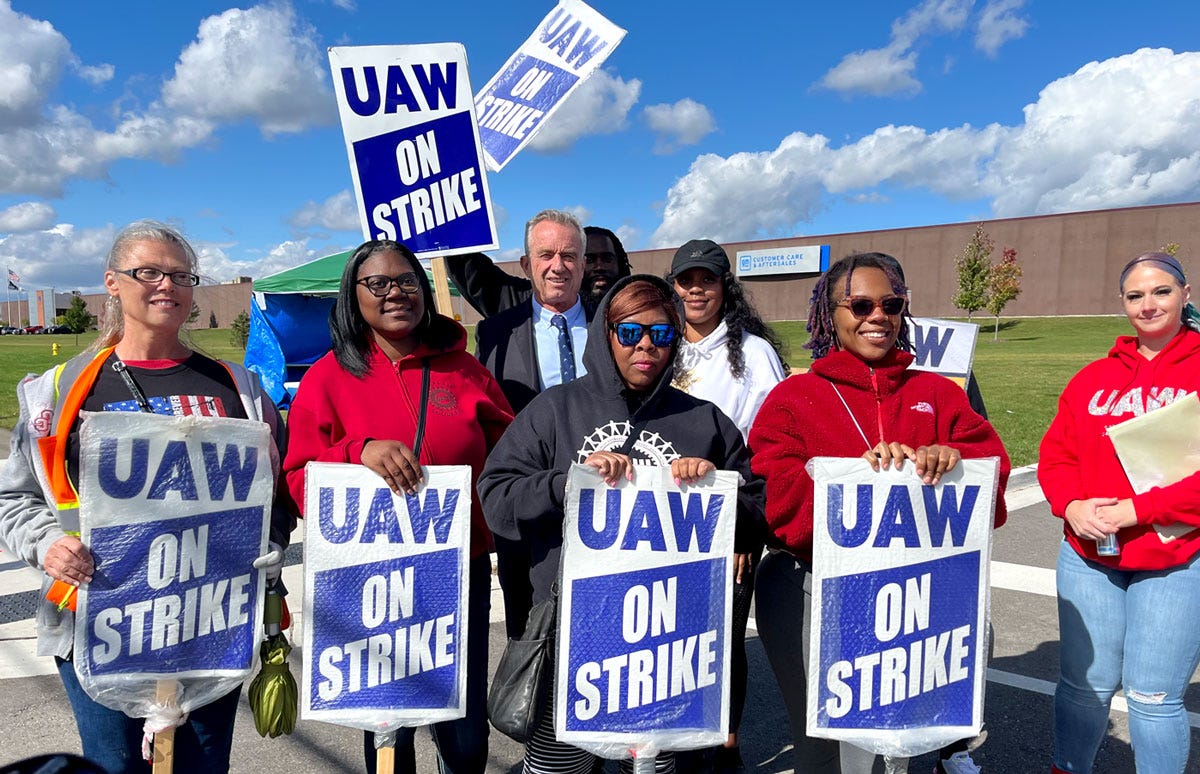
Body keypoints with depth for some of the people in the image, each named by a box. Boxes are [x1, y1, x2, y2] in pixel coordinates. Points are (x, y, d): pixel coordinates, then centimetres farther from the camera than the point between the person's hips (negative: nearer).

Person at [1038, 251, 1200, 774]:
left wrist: (1136, 509, -17)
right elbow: (1055, 453, 7)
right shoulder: (1093, 378, 8)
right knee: (1084, 683, 13)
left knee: (1153, 695, 6)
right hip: (1088, 558, 3)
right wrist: (1071, 505, -11)